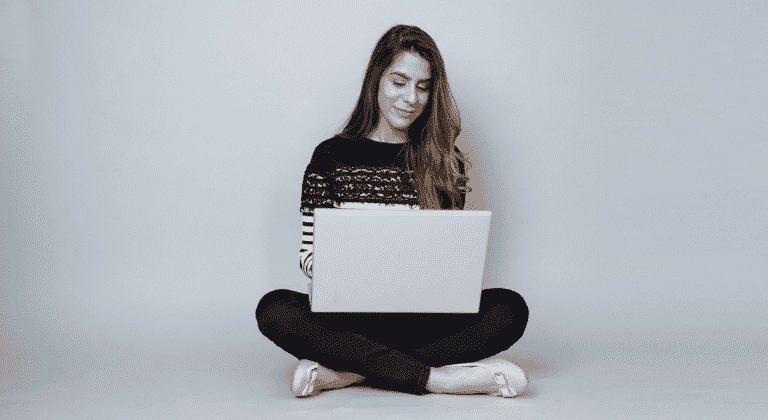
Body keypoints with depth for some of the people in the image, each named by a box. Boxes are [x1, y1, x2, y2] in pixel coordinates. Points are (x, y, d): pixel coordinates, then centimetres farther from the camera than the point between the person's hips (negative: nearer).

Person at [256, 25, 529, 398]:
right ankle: (434, 377, -31)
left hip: (424, 317, 2)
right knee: (275, 309, -30)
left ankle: (345, 372, -28)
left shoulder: (446, 163, 9)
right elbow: (310, 253, 4)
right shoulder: (332, 156, 5)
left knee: (509, 308, -26)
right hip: (349, 314, -1)